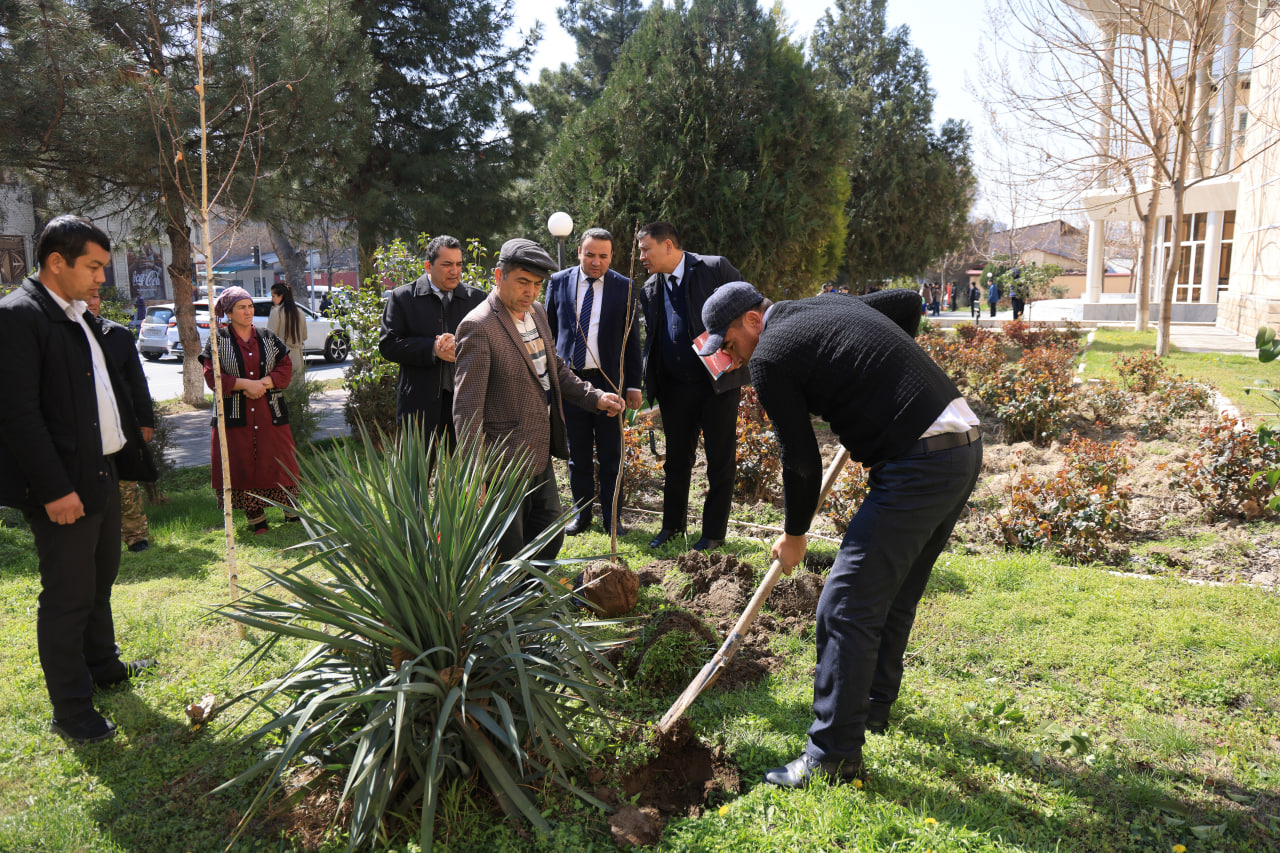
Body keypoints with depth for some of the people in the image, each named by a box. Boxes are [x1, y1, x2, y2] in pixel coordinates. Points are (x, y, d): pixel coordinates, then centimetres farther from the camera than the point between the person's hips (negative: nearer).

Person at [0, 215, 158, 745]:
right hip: (62, 487, -9)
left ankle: (102, 665, 43)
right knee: (67, 597, 1)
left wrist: (128, 457, 15)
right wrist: (54, 488, -23)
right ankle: (71, 713, 14)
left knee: (100, 580, 23)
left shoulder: (80, 316, 13)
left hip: (102, 474, 9)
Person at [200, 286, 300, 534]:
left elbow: (285, 368, 3)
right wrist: (244, 384, -18)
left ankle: (291, 512, 15)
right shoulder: (217, 341, 3)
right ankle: (256, 517, 10)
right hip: (235, 416, -1)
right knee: (243, 466, 0)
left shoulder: (268, 338, 10)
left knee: (277, 462, 4)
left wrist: (264, 383, -15)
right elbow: (212, 376, -6)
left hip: (270, 414, 2)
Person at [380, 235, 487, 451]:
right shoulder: (402, 297, 5)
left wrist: (459, 345, -15)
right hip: (420, 407, -1)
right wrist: (432, 349, -14)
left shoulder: (476, 297, 10)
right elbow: (388, 345, -2)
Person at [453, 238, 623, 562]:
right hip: (505, 460, -9)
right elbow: (467, 406, -22)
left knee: (550, 534, 20)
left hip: (540, 453, 9)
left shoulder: (536, 313, 7)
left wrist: (595, 397, 6)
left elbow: (555, 369, 21)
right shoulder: (478, 326, -19)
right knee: (507, 552, 5)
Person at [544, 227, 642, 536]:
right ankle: (582, 513, 25)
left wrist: (633, 385, -1)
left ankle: (610, 517, 19)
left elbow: (631, 340, 3)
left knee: (611, 455, 6)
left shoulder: (624, 287, 0)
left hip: (608, 381, -1)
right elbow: (548, 331, 9)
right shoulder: (559, 282, 3)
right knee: (578, 454, 11)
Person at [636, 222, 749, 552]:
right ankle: (672, 525, 30)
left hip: (719, 382, -4)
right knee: (676, 460, 14)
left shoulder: (715, 268, -7)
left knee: (720, 461, 4)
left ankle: (714, 532, 17)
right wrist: (651, 385, 7)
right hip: (675, 386, 5)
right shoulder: (650, 289, 8)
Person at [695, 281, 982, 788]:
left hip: (917, 469, -10)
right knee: (895, 594, 23)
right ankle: (874, 706, 40)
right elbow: (907, 302, 32)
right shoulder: (827, 306, 18)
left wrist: (794, 535, 8)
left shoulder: (769, 356, -7)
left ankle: (834, 756, 2)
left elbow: (802, 460, -7)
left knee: (847, 609, -5)